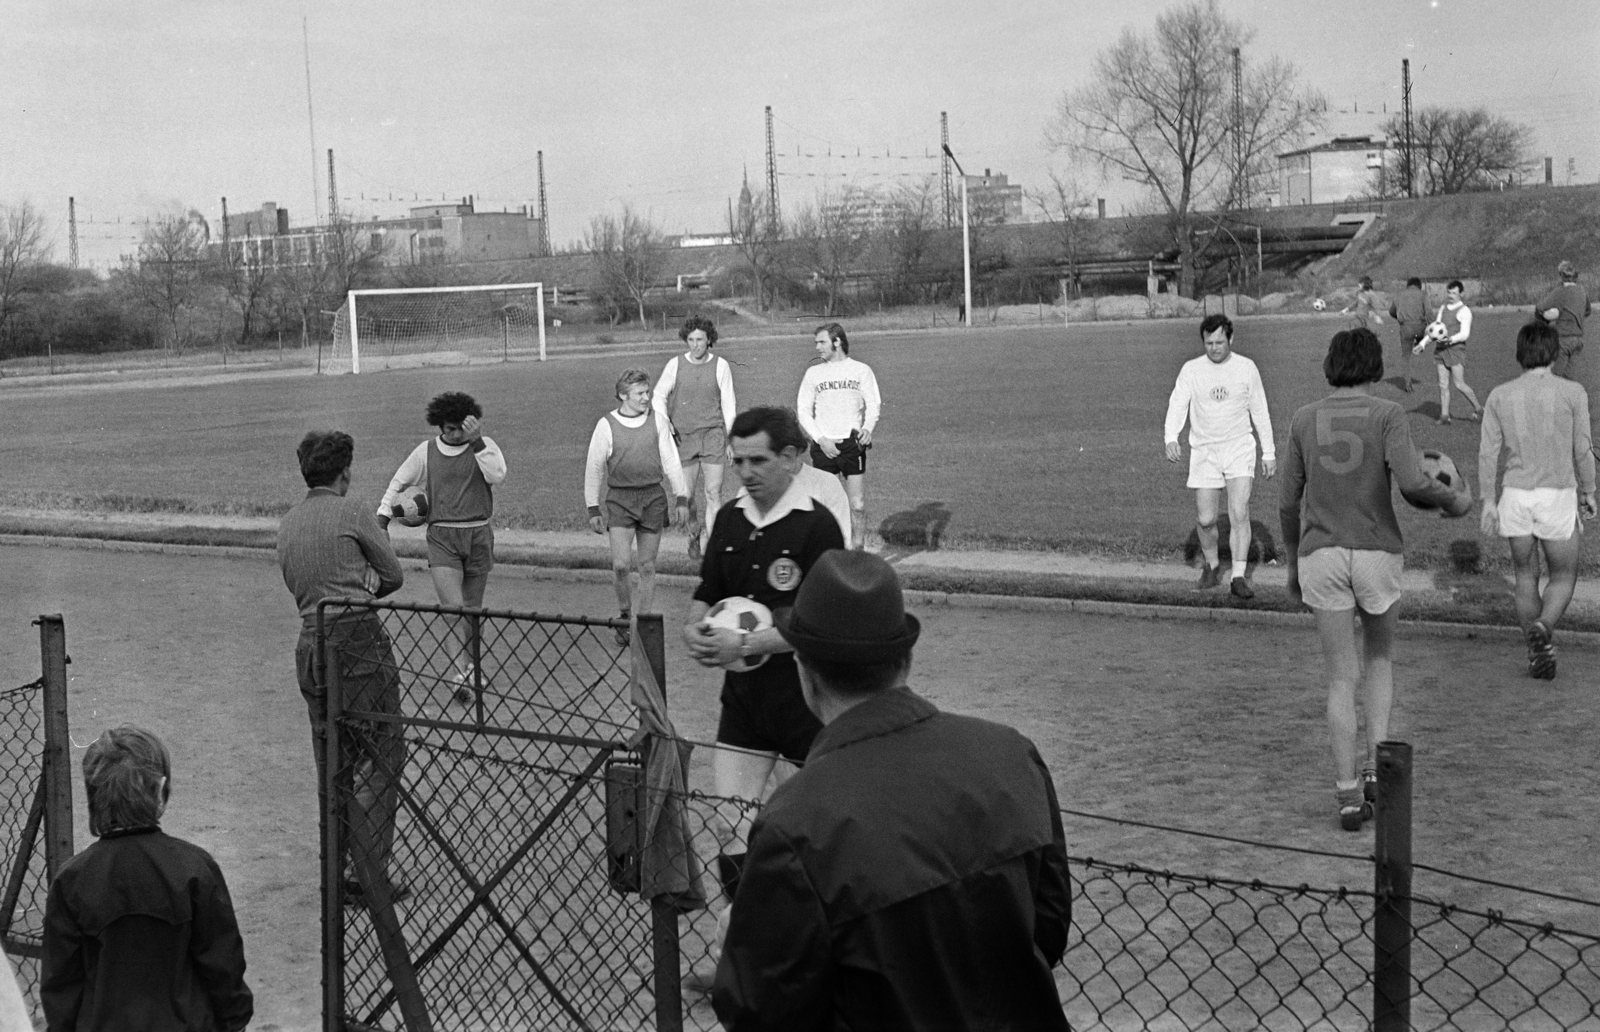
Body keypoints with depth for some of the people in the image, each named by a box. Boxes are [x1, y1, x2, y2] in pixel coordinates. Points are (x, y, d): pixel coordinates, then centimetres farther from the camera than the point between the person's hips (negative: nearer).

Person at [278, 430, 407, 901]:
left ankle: (338, 875, 18)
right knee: (380, 757, -2)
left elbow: (297, 588, 18)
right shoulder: (352, 513, -5)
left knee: (330, 765, 13)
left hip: (310, 645, 7)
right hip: (358, 641, -7)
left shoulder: (287, 523, 15)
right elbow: (394, 576, 2)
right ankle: (370, 876, -5)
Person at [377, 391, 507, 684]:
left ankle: (468, 664, 27)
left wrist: (476, 442, -21)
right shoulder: (426, 452, 6)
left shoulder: (485, 446, 2)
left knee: (472, 606, 10)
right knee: (453, 606, -16)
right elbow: (398, 483, 18)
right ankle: (464, 667, -24)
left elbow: (498, 476, -17)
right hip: (441, 536, 0)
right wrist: (383, 515, 12)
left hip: (478, 534, 1)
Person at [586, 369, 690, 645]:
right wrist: (593, 509, 2)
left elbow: (671, 461, 9)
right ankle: (625, 615, 10)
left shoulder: (658, 420, 2)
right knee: (621, 565, -12)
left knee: (647, 566, 6)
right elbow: (594, 469, 4)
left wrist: (681, 498, 6)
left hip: (653, 497, 2)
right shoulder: (606, 425, -3)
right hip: (620, 498, -2)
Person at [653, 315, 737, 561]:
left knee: (714, 492, -8)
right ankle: (694, 533, 28)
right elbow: (659, 395, 8)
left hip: (713, 436, -1)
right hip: (684, 437, 1)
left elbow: (728, 403, 4)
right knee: (686, 495, 2)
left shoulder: (721, 366, 0)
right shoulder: (675, 364, 1)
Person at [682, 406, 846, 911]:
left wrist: (744, 645, -23)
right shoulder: (729, 518, 6)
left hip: (807, 695, -5)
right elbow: (709, 592, 15)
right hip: (744, 696, 5)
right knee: (731, 833, -2)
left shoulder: (817, 525, -14)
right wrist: (696, 629, -7)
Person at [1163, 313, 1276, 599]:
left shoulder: (1246, 367, 2)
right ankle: (1212, 565, 27)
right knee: (1205, 519, 1)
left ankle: (1238, 577, -10)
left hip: (1239, 448, -1)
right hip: (1204, 452, 1)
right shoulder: (1191, 370, 0)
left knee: (1239, 513, -14)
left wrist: (1269, 452, 8)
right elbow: (1177, 405, -8)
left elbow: (1259, 412, 9)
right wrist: (1171, 439, -27)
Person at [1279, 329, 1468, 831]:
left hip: (1321, 557, 1)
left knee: (1342, 680, 6)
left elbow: (1288, 502, 7)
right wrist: (1454, 501, 5)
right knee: (1379, 658, 24)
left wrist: (1293, 563, 20)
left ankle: (1349, 795, 0)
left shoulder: (1304, 420, 5)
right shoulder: (1387, 415, -4)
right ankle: (1376, 764, 10)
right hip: (1377, 554, -1)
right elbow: (1412, 484, -17)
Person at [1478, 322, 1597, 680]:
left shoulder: (1500, 396, 1)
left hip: (1515, 495, 2)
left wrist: (1488, 502, 6)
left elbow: (1488, 452, -1)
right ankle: (1543, 628, -16)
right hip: (1558, 495, -2)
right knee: (1563, 578, 12)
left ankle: (1537, 653, 18)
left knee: (1526, 577, 16)